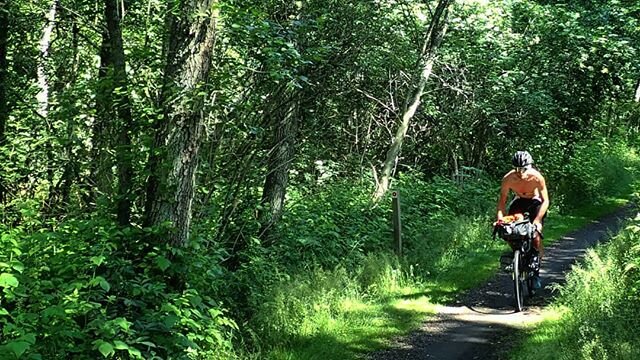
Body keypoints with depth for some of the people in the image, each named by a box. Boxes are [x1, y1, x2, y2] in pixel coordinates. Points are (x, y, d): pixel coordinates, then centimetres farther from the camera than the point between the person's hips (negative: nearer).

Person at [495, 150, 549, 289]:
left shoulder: (537, 177, -32)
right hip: (519, 201, 2)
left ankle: (536, 272, 3)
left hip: (535, 202, -2)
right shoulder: (508, 179, -28)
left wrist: (537, 220, -36)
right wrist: (500, 218, -30)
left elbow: (545, 201, -26)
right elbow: (502, 200, -16)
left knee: (536, 237, -15)